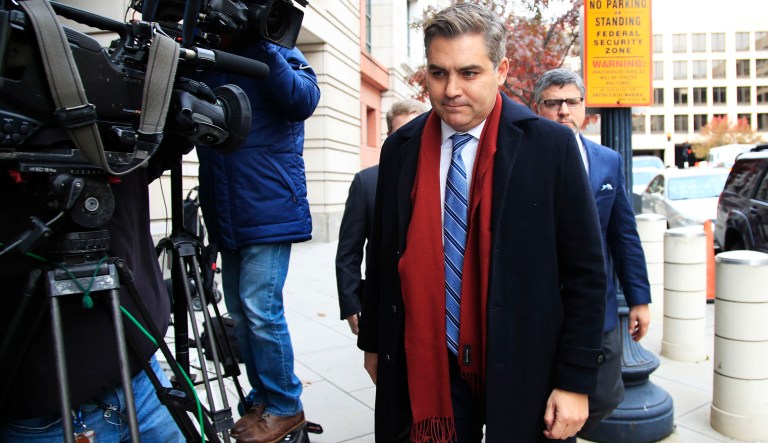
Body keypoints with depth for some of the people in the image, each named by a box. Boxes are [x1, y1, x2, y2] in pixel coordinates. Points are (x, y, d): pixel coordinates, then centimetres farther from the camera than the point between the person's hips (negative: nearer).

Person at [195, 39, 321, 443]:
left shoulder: (279, 57, 0)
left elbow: (304, 101, -18)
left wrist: (262, 47, -21)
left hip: (269, 211, -6)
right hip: (226, 216, 6)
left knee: (260, 308, -8)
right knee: (240, 313, 11)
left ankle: (285, 407, 11)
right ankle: (262, 400, 27)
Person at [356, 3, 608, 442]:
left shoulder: (551, 145, -10)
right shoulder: (400, 149, -1)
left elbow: (586, 272, -7)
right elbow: (382, 256, 8)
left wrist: (576, 381, -8)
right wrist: (374, 342, 14)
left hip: (523, 371, -2)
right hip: (427, 368, 2)